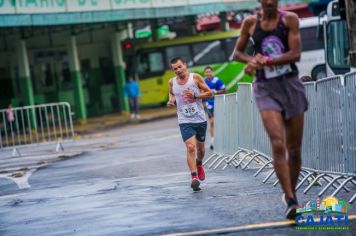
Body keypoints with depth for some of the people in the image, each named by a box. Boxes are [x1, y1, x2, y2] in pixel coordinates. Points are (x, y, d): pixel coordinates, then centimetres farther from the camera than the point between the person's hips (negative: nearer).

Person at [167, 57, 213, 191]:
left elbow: (209, 93, -2)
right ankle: (194, 177, -21)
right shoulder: (172, 82, 1)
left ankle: (199, 164, 49)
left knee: (200, 147, 16)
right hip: (185, 121, -1)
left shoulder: (195, 78, -5)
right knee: (190, 147, -19)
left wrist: (195, 95, -17)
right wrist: (171, 101, 0)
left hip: (200, 119, 1)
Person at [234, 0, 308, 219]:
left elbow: (295, 54, -10)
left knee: (295, 149, 6)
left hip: (291, 84, 1)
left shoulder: (290, 19, -2)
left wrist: (265, 61, -19)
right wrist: (253, 60, -7)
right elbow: (238, 52, 14)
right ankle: (291, 201, -21)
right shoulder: (250, 22, 3)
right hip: (266, 87, -1)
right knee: (278, 144, -18)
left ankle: (291, 194, 26)